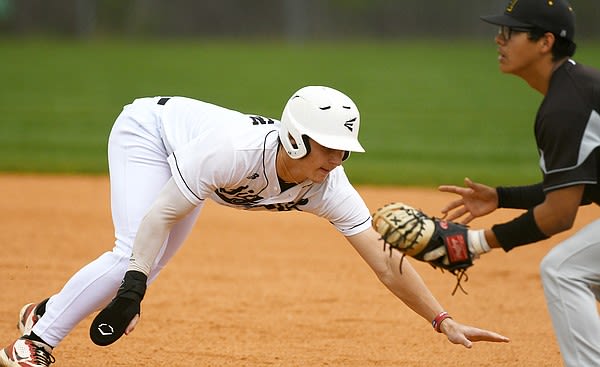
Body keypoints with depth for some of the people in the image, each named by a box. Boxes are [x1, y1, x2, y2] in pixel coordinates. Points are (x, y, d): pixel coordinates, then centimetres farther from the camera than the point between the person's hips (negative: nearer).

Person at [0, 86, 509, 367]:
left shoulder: (328, 188, -27)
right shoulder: (234, 150, -43)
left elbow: (387, 262, -28)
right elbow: (160, 214, -34)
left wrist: (444, 321, -35)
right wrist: (132, 289, -40)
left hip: (184, 157, 6)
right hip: (149, 126, -6)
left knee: (145, 266, 7)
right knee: (133, 257, -22)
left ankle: (49, 313, 26)